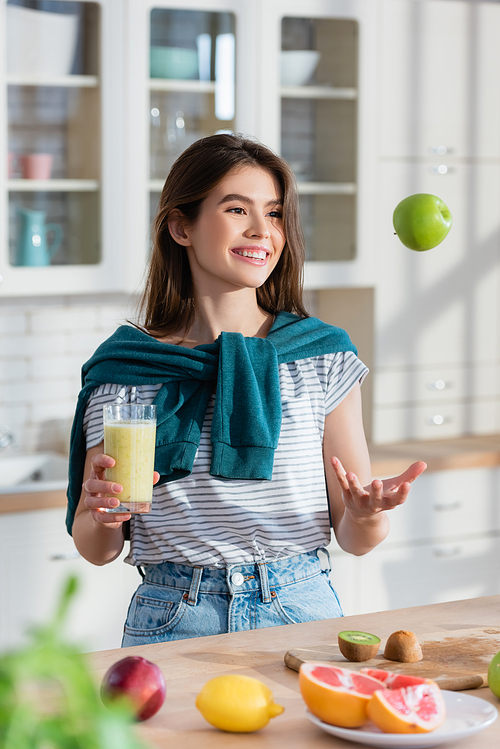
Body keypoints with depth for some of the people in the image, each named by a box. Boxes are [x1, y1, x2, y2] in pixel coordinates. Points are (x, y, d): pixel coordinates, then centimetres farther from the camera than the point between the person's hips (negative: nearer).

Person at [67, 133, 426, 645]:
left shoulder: (323, 357, 1)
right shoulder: (124, 367, -1)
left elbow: (351, 539, 4)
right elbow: (96, 549, 5)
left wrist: (366, 516, -18)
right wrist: (103, 516, -17)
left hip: (300, 608, 1)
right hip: (172, 620, 0)